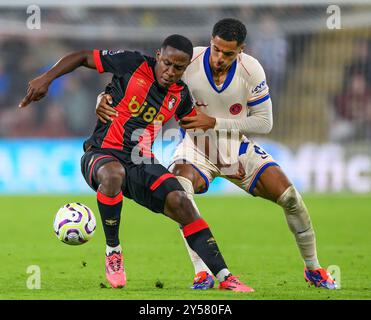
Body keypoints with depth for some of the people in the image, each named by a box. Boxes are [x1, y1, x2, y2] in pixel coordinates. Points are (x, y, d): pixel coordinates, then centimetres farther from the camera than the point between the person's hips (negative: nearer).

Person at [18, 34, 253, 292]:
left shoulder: (181, 95, 8)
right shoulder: (133, 64, -6)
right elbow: (82, 57, 1)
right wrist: (47, 78, -10)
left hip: (141, 164, 4)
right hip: (102, 154, -4)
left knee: (180, 202, -20)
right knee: (113, 174, -41)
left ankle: (224, 277, -16)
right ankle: (113, 252, -20)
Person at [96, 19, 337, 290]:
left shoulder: (251, 70, -17)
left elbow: (264, 123, -13)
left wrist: (214, 122, -23)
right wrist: (104, 98, -36)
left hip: (239, 151, 2)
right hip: (196, 151, -2)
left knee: (289, 196, -8)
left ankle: (313, 268, 18)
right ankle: (202, 273, -30)